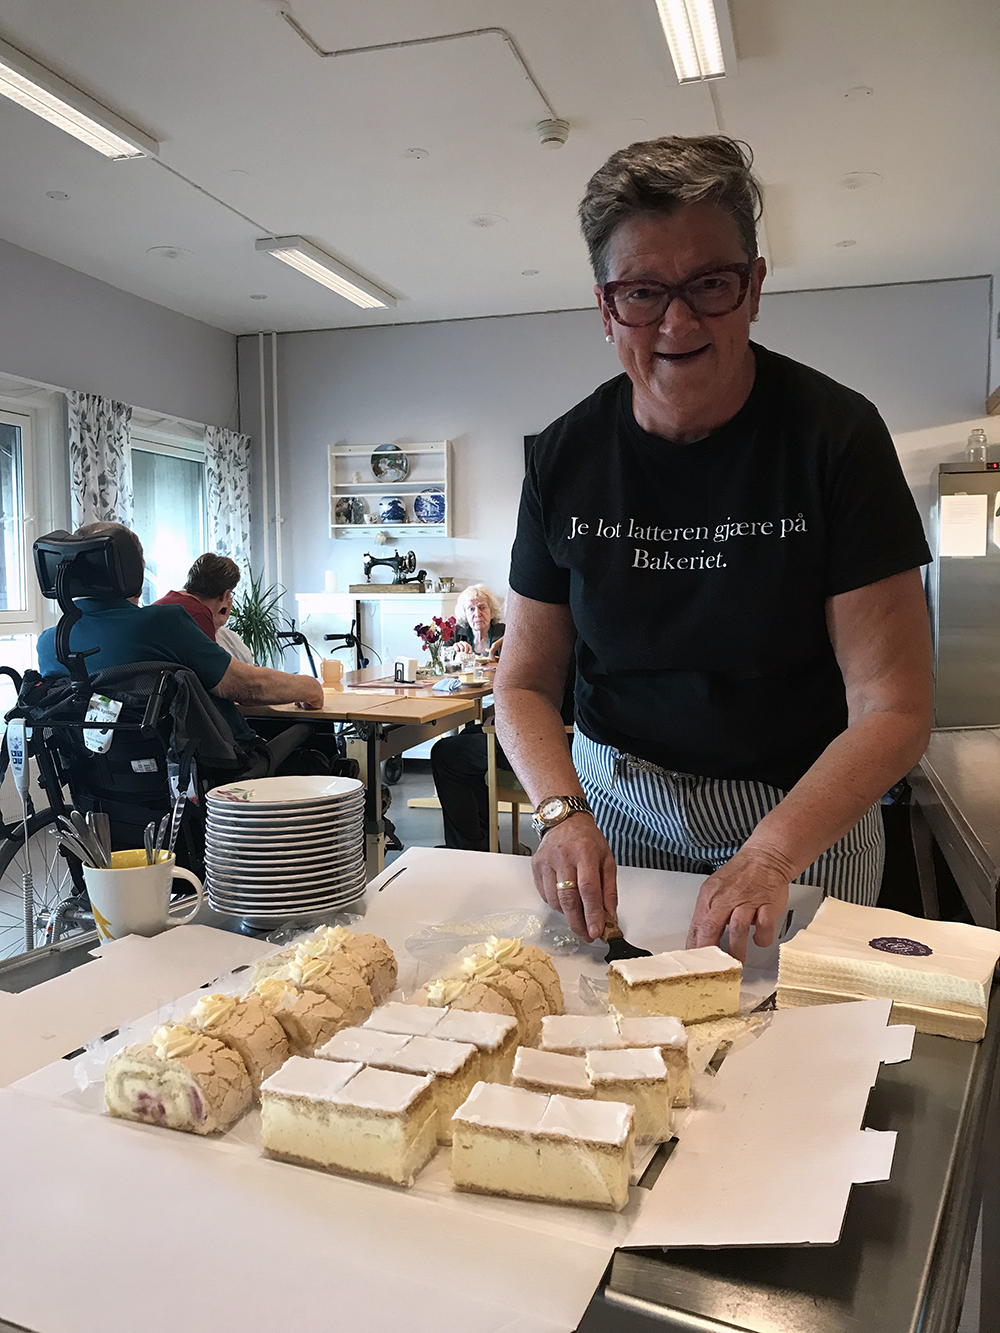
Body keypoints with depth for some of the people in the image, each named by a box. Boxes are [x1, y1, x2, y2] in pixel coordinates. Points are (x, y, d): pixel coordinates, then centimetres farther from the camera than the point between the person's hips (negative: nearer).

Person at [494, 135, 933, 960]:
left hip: (803, 821, -2)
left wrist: (772, 855, -30)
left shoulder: (834, 435, -14)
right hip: (617, 809, 2)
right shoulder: (566, 458, -6)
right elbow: (525, 684, -1)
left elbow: (894, 708, -17)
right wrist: (563, 813, -19)